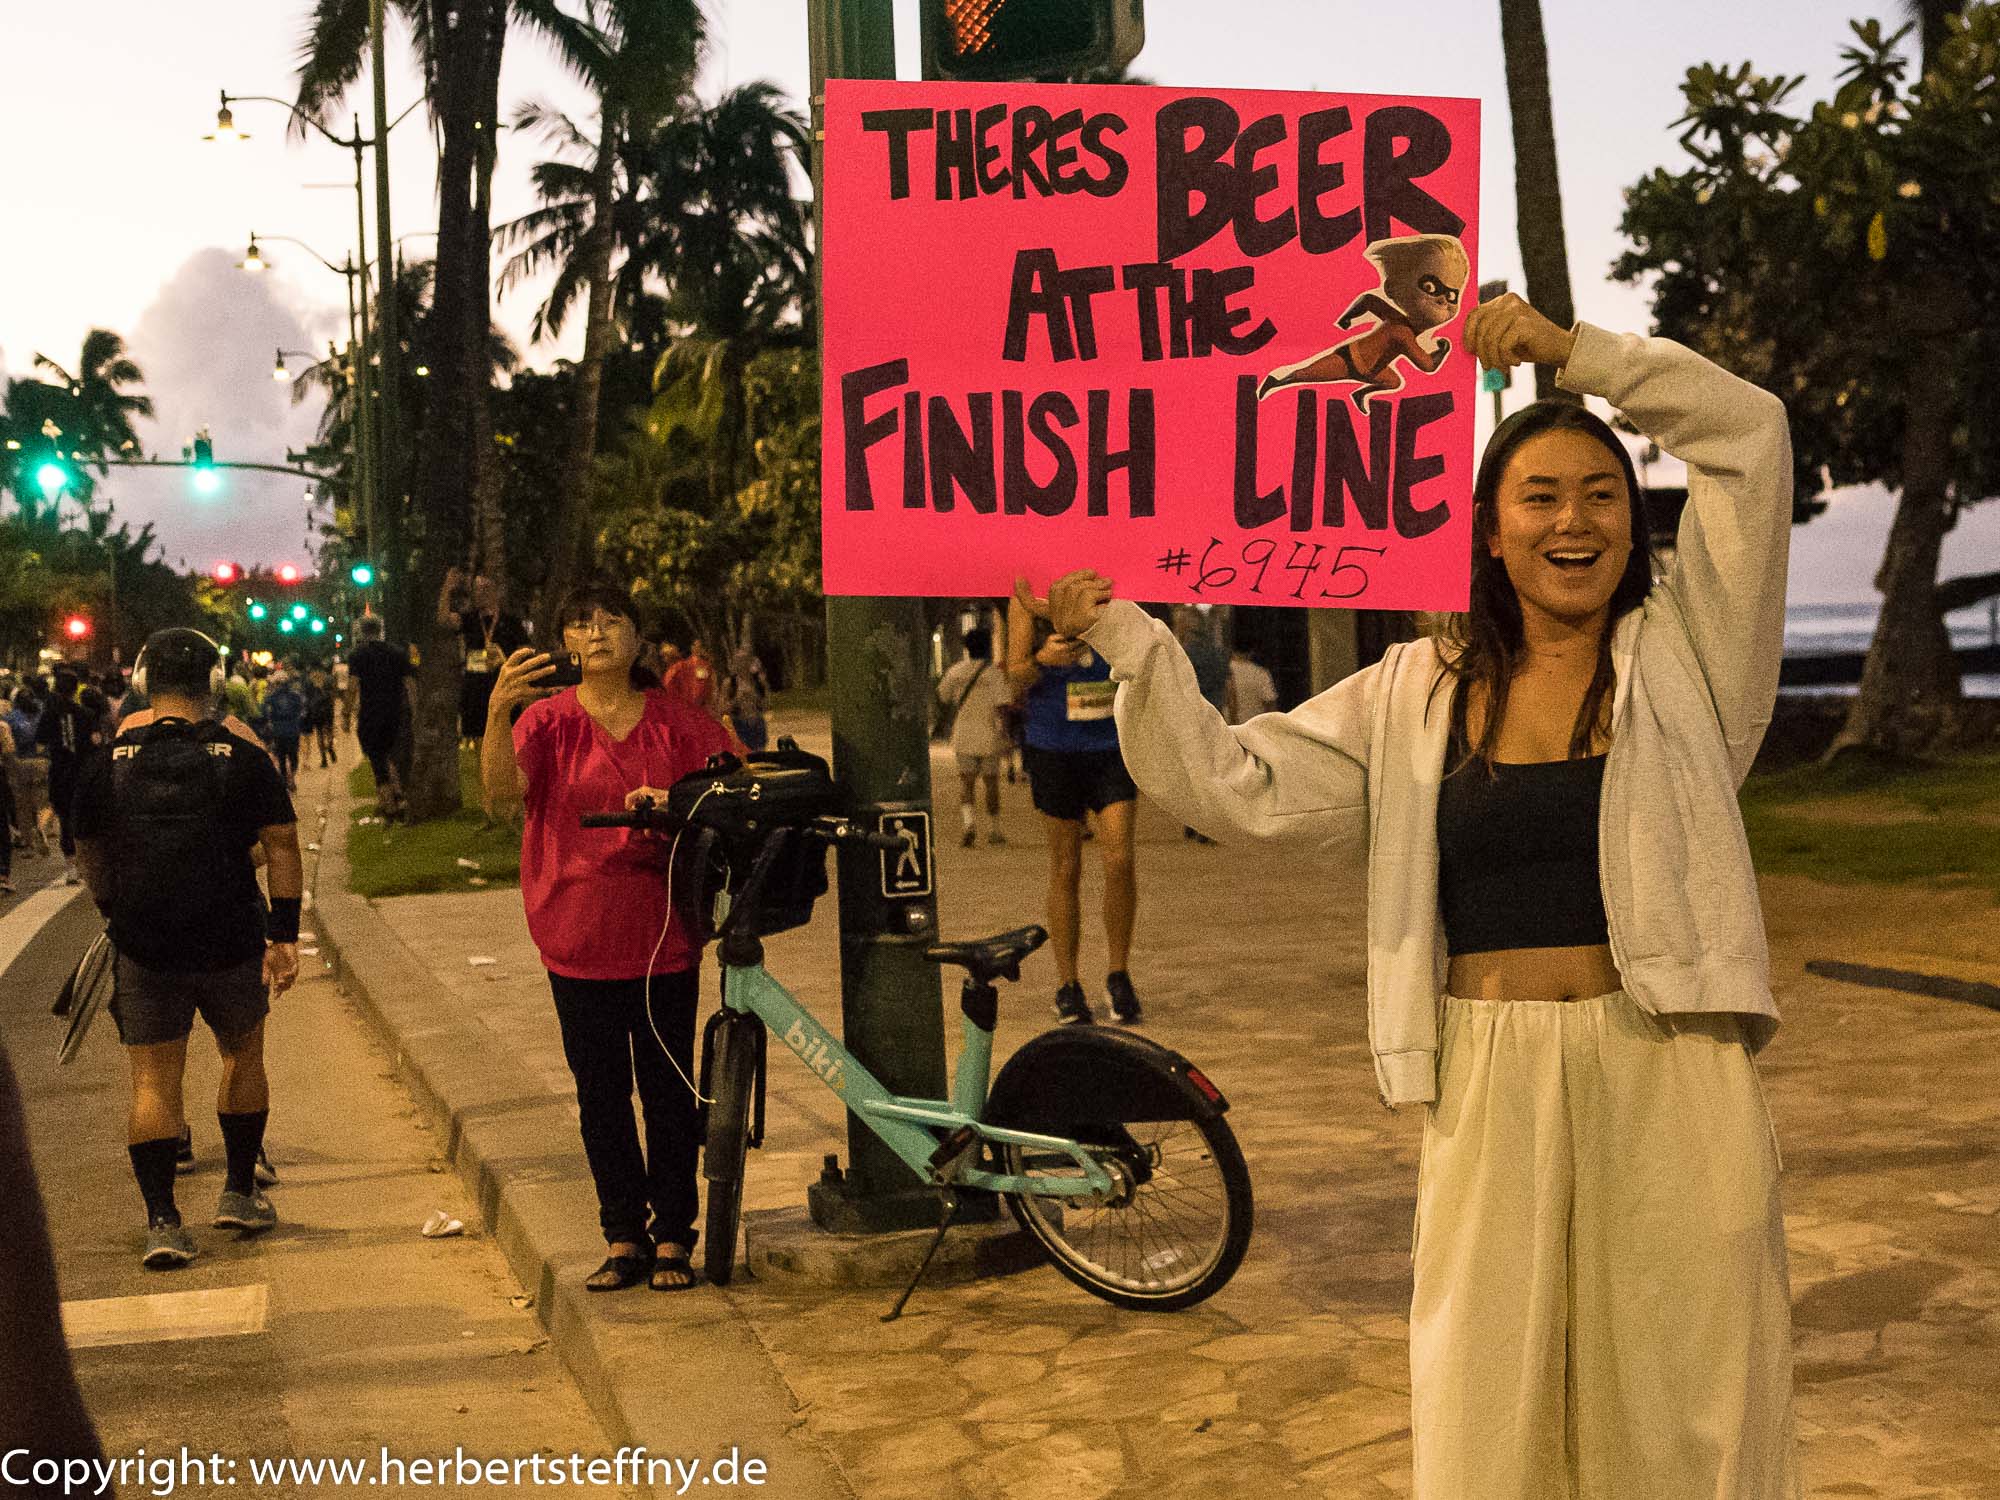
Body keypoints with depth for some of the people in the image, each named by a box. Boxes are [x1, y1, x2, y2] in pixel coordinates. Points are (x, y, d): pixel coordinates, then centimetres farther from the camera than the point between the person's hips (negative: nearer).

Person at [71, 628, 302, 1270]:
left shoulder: (106, 764, 0)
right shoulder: (243, 757, -5)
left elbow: (92, 857, 11)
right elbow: (282, 848, -6)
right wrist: (285, 934, -1)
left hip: (143, 949, 1)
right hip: (232, 943, 0)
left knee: (153, 1082, 6)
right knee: (243, 1058, 19)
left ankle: (161, 1222, 0)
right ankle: (239, 1194, 26)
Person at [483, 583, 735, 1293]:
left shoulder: (679, 721, 3)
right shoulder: (547, 720, 0)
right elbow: (503, 790, -17)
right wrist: (497, 712, -33)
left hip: (664, 936, 0)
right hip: (579, 940, 0)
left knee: (669, 1090, 5)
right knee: (600, 1094, 8)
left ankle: (673, 1237, 17)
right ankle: (624, 1237, 19)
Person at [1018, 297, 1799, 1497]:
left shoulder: (1684, 655, 4)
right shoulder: (1418, 697, 7)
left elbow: (1750, 435, -1)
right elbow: (1236, 785, 1)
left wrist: (1572, 349, -5)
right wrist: (1120, 634, -6)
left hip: (1671, 1079, -1)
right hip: (1491, 1089, 1)